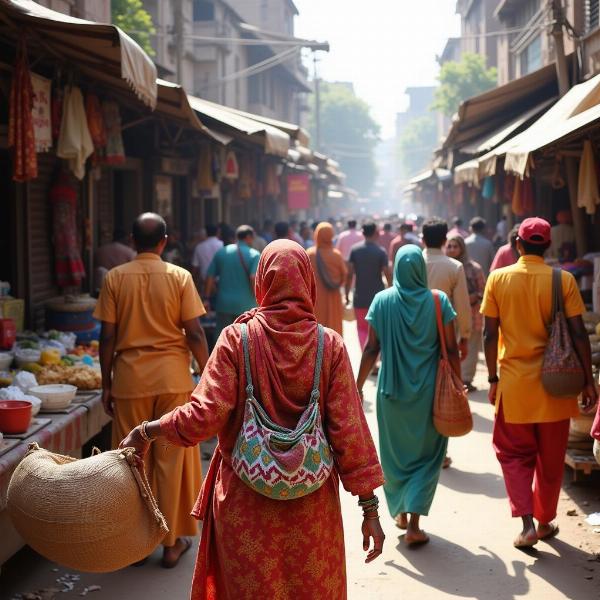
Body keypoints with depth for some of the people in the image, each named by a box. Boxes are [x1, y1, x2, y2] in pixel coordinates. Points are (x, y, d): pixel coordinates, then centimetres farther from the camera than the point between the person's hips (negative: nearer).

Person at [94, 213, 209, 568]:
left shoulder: (115, 278, -2)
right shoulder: (179, 277, -4)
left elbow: (107, 337, -2)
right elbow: (195, 334, -6)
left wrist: (107, 384, 7)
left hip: (130, 378, 1)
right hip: (173, 378, -1)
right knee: (171, 459, 8)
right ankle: (172, 542, 15)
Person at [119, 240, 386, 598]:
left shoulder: (237, 338, -10)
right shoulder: (330, 345, -8)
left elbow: (205, 415, -15)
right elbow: (349, 430, -10)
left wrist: (145, 432, 1)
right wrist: (370, 509, -4)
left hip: (245, 503, 0)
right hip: (311, 505, 1)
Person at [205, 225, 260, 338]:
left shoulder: (221, 252, 7)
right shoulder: (254, 255, -5)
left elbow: (210, 277, 5)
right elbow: (254, 279, -16)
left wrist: (207, 298, 10)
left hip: (224, 304, 3)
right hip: (246, 306, -3)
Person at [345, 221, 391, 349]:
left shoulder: (355, 250, -3)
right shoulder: (381, 252, -9)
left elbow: (350, 274, -5)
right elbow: (388, 274, -10)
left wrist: (347, 294, 4)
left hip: (360, 298, 1)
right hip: (378, 298, -1)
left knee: (362, 328, 13)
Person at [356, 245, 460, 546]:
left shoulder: (382, 301, -6)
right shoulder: (438, 301, -8)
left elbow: (371, 349, -6)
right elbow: (451, 349, -7)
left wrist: (358, 386, 3)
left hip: (393, 389, 1)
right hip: (429, 390, -1)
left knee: (396, 451, 19)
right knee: (426, 454, 9)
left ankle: (400, 512, 32)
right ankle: (414, 524, 1)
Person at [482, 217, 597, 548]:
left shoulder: (498, 279, -5)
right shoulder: (563, 280, -6)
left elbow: (490, 334, -4)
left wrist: (493, 378, 6)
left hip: (514, 384, 0)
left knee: (514, 454, 13)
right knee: (550, 458, 16)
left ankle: (527, 522, -1)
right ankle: (545, 521, 26)